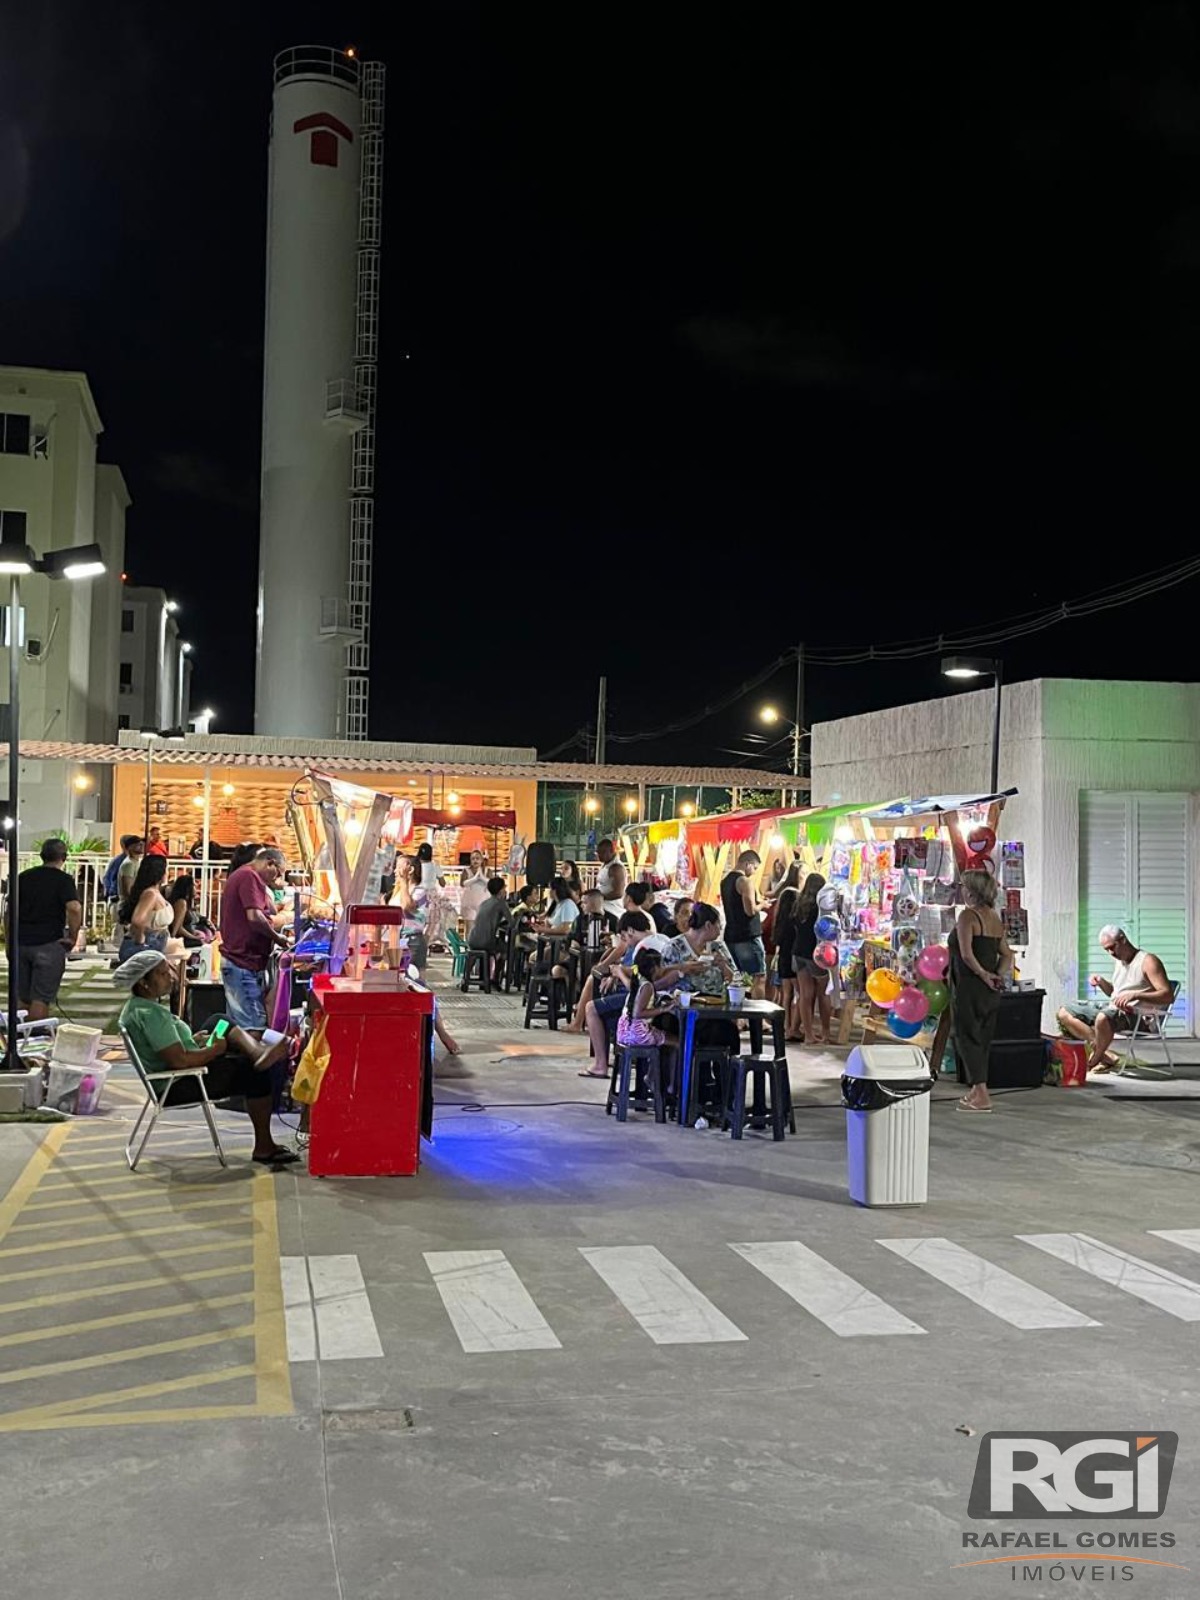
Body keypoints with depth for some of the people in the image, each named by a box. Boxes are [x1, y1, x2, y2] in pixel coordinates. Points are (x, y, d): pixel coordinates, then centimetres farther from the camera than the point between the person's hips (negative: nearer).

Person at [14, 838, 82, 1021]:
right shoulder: (63, 879, -7)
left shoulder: (24, 876, 10)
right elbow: (74, 908, -22)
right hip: (49, 944, -5)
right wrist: (73, 937, -10)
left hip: (21, 942, 5)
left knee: (24, 998, 15)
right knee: (41, 998, -1)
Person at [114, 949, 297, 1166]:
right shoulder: (149, 1013, -24)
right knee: (258, 1074, -11)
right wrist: (215, 1050, -15)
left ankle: (259, 1051, -14)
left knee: (219, 1022, 12)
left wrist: (192, 1040, 10)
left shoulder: (136, 1005, 8)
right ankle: (263, 1147, -4)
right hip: (176, 1087, -11)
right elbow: (179, 1060, -29)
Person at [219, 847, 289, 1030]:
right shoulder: (250, 877, -13)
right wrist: (277, 937, -9)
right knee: (253, 1025, -11)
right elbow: (254, 917, -23)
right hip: (245, 962, -11)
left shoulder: (238, 876, 20)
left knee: (238, 1022, 12)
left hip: (235, 959, 11)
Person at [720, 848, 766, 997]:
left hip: (731, 936, 9)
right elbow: (750, 910, -21)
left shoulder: (725, 880, 13)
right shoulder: (745, 881, -14)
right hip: (748, 936, -9)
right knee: (759, 978, -5)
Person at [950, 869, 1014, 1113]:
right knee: (982, 1039, 15)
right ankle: (977, 1090, 23)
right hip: (990, 991, 8)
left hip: (969, 986, -8)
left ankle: (981, 1095, -5)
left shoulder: (968, 915, -13)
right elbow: (1007, 955, 14)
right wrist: (997, 974, 0)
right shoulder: (995, 919, 12)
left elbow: (966, 954, -22)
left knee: (967, 1038, -1)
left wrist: (983, 974, -10)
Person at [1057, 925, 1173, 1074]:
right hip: (1111, 1006, 10)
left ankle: (1093, 1062, -15)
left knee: (1102, 1018, -42)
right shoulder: (1118, 961, 18)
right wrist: (1101, 982, 11)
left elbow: (1168, 996, -18)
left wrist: (1135, 995, -30)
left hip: (1134, 1013, -9)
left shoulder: (1147, 961, -8)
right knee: (1064, 1014, -4)